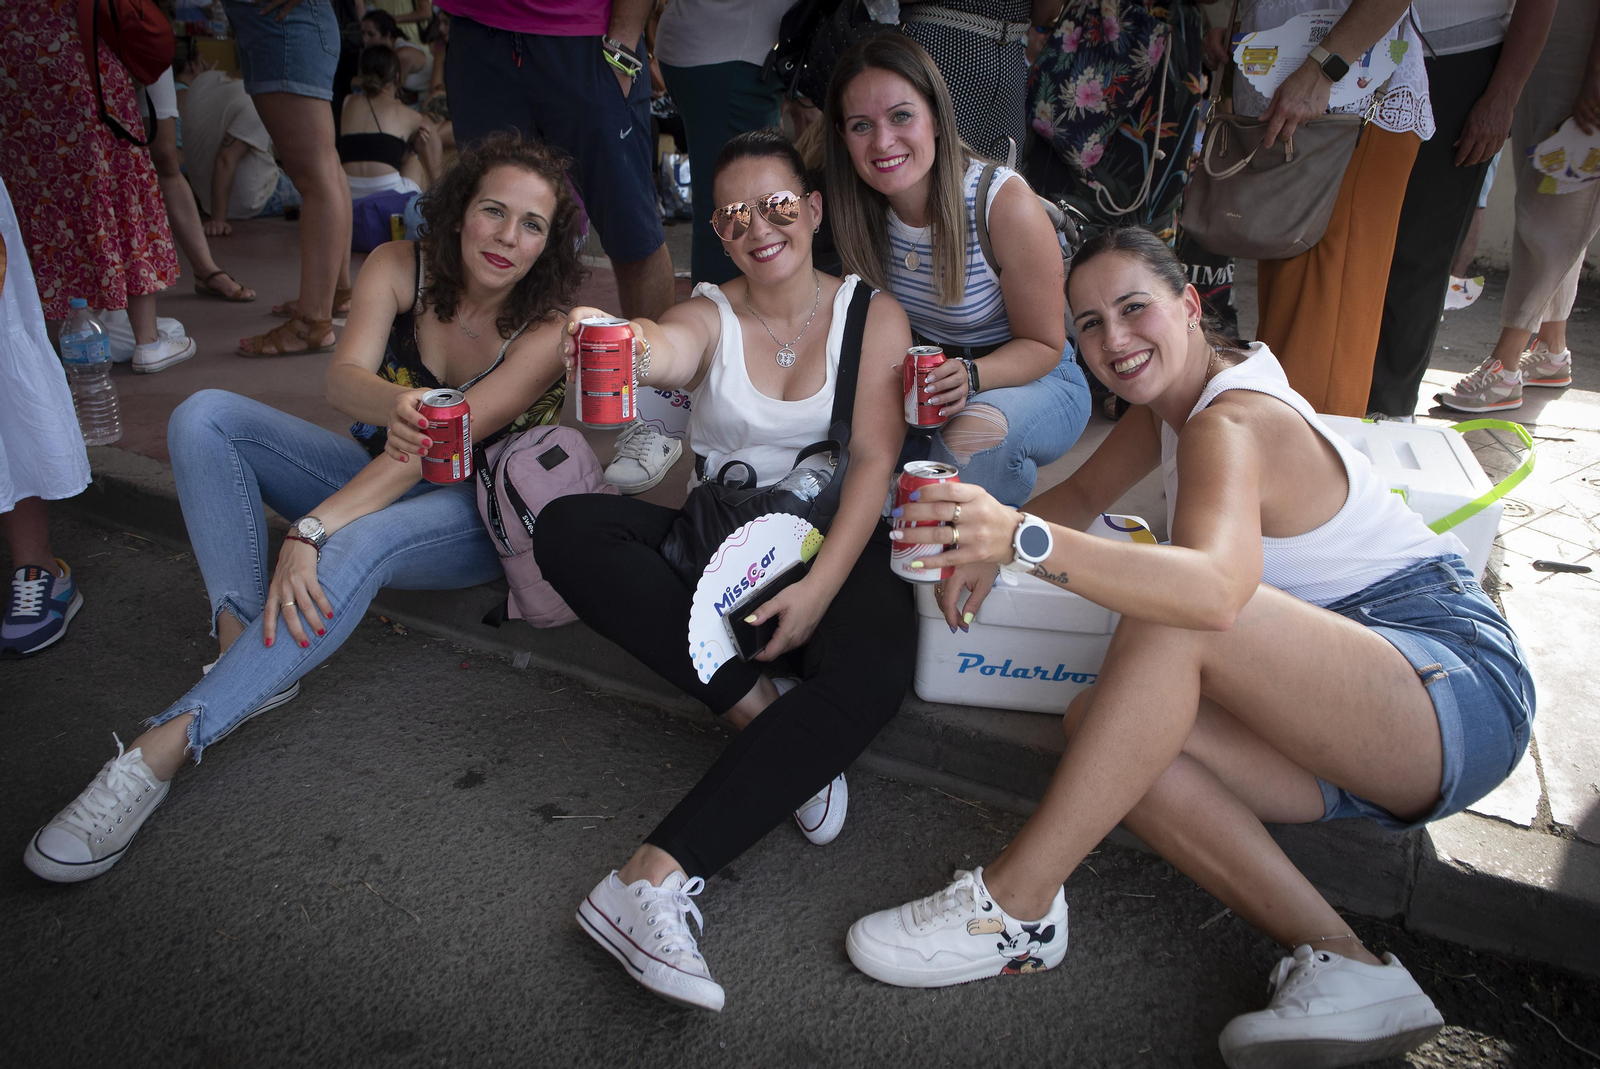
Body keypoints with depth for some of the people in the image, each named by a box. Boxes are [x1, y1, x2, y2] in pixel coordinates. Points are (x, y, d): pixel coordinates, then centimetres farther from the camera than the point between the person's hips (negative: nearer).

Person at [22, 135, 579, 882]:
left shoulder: (544, 336, -19)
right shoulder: (400, 267, -8)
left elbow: (435, 448, -28)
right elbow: (344, 378, -25)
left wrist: (312, 530, -36)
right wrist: (397, 406, -50)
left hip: (472, 521, -5)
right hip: (378, 478, 5)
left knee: (360, 545, -38)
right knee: (204, 416, -13)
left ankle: (158, 755, -36)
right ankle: (244, 641, -26)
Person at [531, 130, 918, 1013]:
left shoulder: (873, 316, 4)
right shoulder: (710, 316, 6)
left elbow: (874, 460, -6)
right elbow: (663, 350, -21)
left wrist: (819, 589, -20)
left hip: (836, 540, -1)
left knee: (869, 673, -35)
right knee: (567, 529, -25)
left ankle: (655, 877, -37)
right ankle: (762, 705, -24)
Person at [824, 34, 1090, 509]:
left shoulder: (1006, 204, -24)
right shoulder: (860, 206, -9)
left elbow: (1043, 345, -14)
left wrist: (971, 376, -35)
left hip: (1033, 379, -5)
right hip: (929, 373, 5)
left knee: (973, 435, -37)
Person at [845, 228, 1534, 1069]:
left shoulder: (1230, 423, -20)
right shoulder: (1176, 397, 8)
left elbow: (1216, 588, -39)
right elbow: (1084, 492, 17)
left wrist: (1024, 539, -52)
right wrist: (988, 548, -5)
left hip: (1459, 686, -9)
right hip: (1357, 731, 9)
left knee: (1172, 618, -33)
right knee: (1099, 725, -14)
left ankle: (1013, 907, -24)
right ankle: (1338, 963, -17)